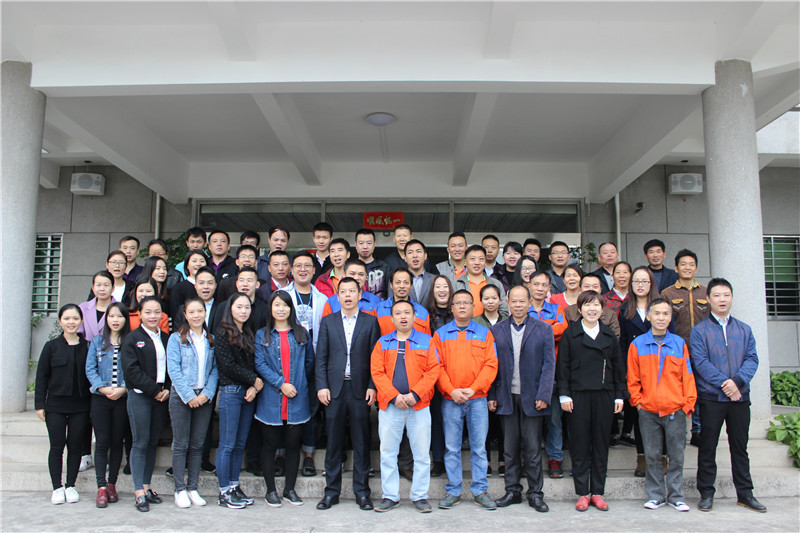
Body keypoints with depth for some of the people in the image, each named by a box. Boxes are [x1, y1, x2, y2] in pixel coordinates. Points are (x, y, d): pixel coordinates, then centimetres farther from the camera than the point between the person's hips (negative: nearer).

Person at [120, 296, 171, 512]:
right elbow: (132, 370, -11)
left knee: (153, 442, 8)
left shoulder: (166, 339, 12)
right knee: (140, 443, -3)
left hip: (161, 396, 5)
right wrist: (154, 390, -13)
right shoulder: (132, 339, -2)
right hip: (139, 396, -4)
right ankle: (139, 492, 1)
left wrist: (167, 390, -3)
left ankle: (146, 486, 17)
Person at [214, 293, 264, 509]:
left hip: (249, 393, 6)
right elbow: (228, 365, -12)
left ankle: (234, 487, 19)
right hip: (230, 391, -6)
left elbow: (254, 364, 12)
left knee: (240, 444, 10)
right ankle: (224, 492, 7)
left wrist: (254, 388, -5)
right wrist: (255, 381, -8)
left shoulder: (248, 334, 15)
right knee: (227, 444, -1)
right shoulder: (222, 333, -4)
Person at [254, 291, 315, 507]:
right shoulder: (262, 335, 4)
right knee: (270, 445, 6)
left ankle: (290, 489, 21)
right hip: (271, 399, -1)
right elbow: (260, 364, -5)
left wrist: (300, 383, 5)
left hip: (297, 400, 1)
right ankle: (270, 490, 19)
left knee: (293, 445, 8)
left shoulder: (301, 333, 8)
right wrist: (281, 384, -13)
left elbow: (310, 361, 12)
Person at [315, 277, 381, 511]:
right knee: (334, 441, 6)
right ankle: (331, 491, 17)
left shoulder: (371, 322, 6)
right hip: (334, 389, 1)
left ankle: (362, 492, 15)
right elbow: (321, 357, 6)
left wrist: (372, 386, -7)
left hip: (360, 389, -1)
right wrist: (321, 386, -4)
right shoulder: (328, 322, 10)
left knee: (361, 442, 4)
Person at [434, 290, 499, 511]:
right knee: (452, 448, 5)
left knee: (479, 447, 5)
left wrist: (473, 389, -10)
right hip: (450, 400, 0)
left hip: (477, 399, 0)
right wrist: (451, 390, -11)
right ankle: (453, 491, 15)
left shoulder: (485, 333, 7)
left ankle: (480, 491, 16)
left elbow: (491, 365, 0)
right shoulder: (440, 334, 7)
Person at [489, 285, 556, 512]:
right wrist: (492, 396, 1)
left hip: (532, 397, -1)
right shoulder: (497, 330, 7)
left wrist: (543, 396, -9)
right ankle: (512, 491, 20)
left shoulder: (543, 329, 3)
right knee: (510, 448, 9)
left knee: (533, 448, 4)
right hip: (506, 397, 2)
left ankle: (535, 493, 16)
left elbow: (549, 365, -1)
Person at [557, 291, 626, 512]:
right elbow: (563, 366, 0)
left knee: (601, 444, 7)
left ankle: (598, 491, 17)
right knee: (579, 444, 2)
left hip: (604, 395, 3)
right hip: (578, 395, -2)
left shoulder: (609, 335, 11)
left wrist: (619, 395, 6)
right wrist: (564, 394, -7)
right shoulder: (570, 334, 2)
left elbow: (618, 366, 11)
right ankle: (582, 493, 11)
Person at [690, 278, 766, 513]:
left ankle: (745, 494, 22)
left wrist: (738, 381, -16)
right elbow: (701, 362, -9)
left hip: (740, 397, 3)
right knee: (708, 447, 4)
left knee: (740, 447, 11)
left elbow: (752, 358, 0)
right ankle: (706, 493, 14)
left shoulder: (744, 329, 11)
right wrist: (724, 384, -18)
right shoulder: (699, 330, 0)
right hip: (711, 397, -3)